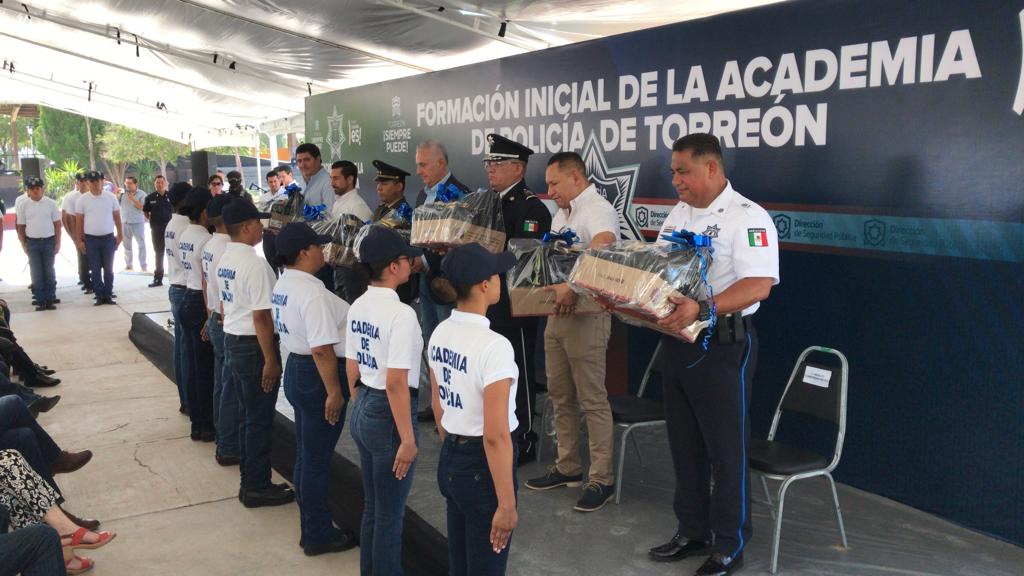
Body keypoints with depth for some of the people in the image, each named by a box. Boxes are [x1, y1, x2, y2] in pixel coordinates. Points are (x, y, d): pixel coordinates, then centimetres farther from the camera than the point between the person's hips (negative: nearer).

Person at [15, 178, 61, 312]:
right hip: (32, 242, 1)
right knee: (36, 272, 3)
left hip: (49, 241, -1)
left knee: (49, 271, 5)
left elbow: (57, 224, 2)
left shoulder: (51, 203, -1)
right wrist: (23, 244, 0)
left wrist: (58, 242, -3)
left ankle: (50, 299, 11)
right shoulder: (23, 205, 1)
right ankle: (40, 300, 8)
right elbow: (20, 227, 6)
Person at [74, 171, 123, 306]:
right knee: (95, 269, 3)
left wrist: (120, 235, 2)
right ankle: (100, 295, 11)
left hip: (109, 238, 0)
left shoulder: (111, 197, 0)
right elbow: (79, 221, 2)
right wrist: (79, 240, -1)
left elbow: (117, 218, 6)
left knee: (108, 268, 6)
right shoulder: (82, 200, -1)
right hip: (91, 239, 0)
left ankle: (108, 294, 14)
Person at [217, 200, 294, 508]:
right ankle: (257, 488, 10)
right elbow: (261, 317, -21)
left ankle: (250, 481, 27)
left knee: (247, 416, 17)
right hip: (253, 346, -9)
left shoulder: (225, 260, 9)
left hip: (232, 341, 9)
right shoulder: (255, 264, -20)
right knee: (260, 420, 1)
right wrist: (271, 361, -18)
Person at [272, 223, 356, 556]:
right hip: (316, 377, -10)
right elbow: (322, 349, -27)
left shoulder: (283, 285, 8)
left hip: (296, 370, 10)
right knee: (317, 459, 2)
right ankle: (318, 536, 15)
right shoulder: (313, 293, -23)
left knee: (306, 455, 19)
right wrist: (334, 392, -21)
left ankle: (312, 527, 32)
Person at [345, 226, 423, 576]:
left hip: (362, 412, 9)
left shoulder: (357, 307, 4)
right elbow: (396, 383, -23)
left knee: (371, 507, 21)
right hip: (388, 415, -8)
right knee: (390, 514, 6)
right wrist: (407, 438, -18)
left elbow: (351, 369, 12)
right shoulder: (401, 314, -21)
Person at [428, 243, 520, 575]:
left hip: (449, 461, 8)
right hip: (483, 466, -8)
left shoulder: (440, 334, 1)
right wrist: (506, 504, -18)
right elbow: (495, 436, -24)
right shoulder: (494, 346, -25)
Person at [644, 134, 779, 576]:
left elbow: (759, 285, -24)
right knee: (684, 443, 16)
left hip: (722, 345, -8)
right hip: (675, 340, 8)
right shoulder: (678, 214, 12)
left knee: (726, 448, 4)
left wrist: (704, 308, -37)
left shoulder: (747, 217, -14)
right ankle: (692, 530, 30)